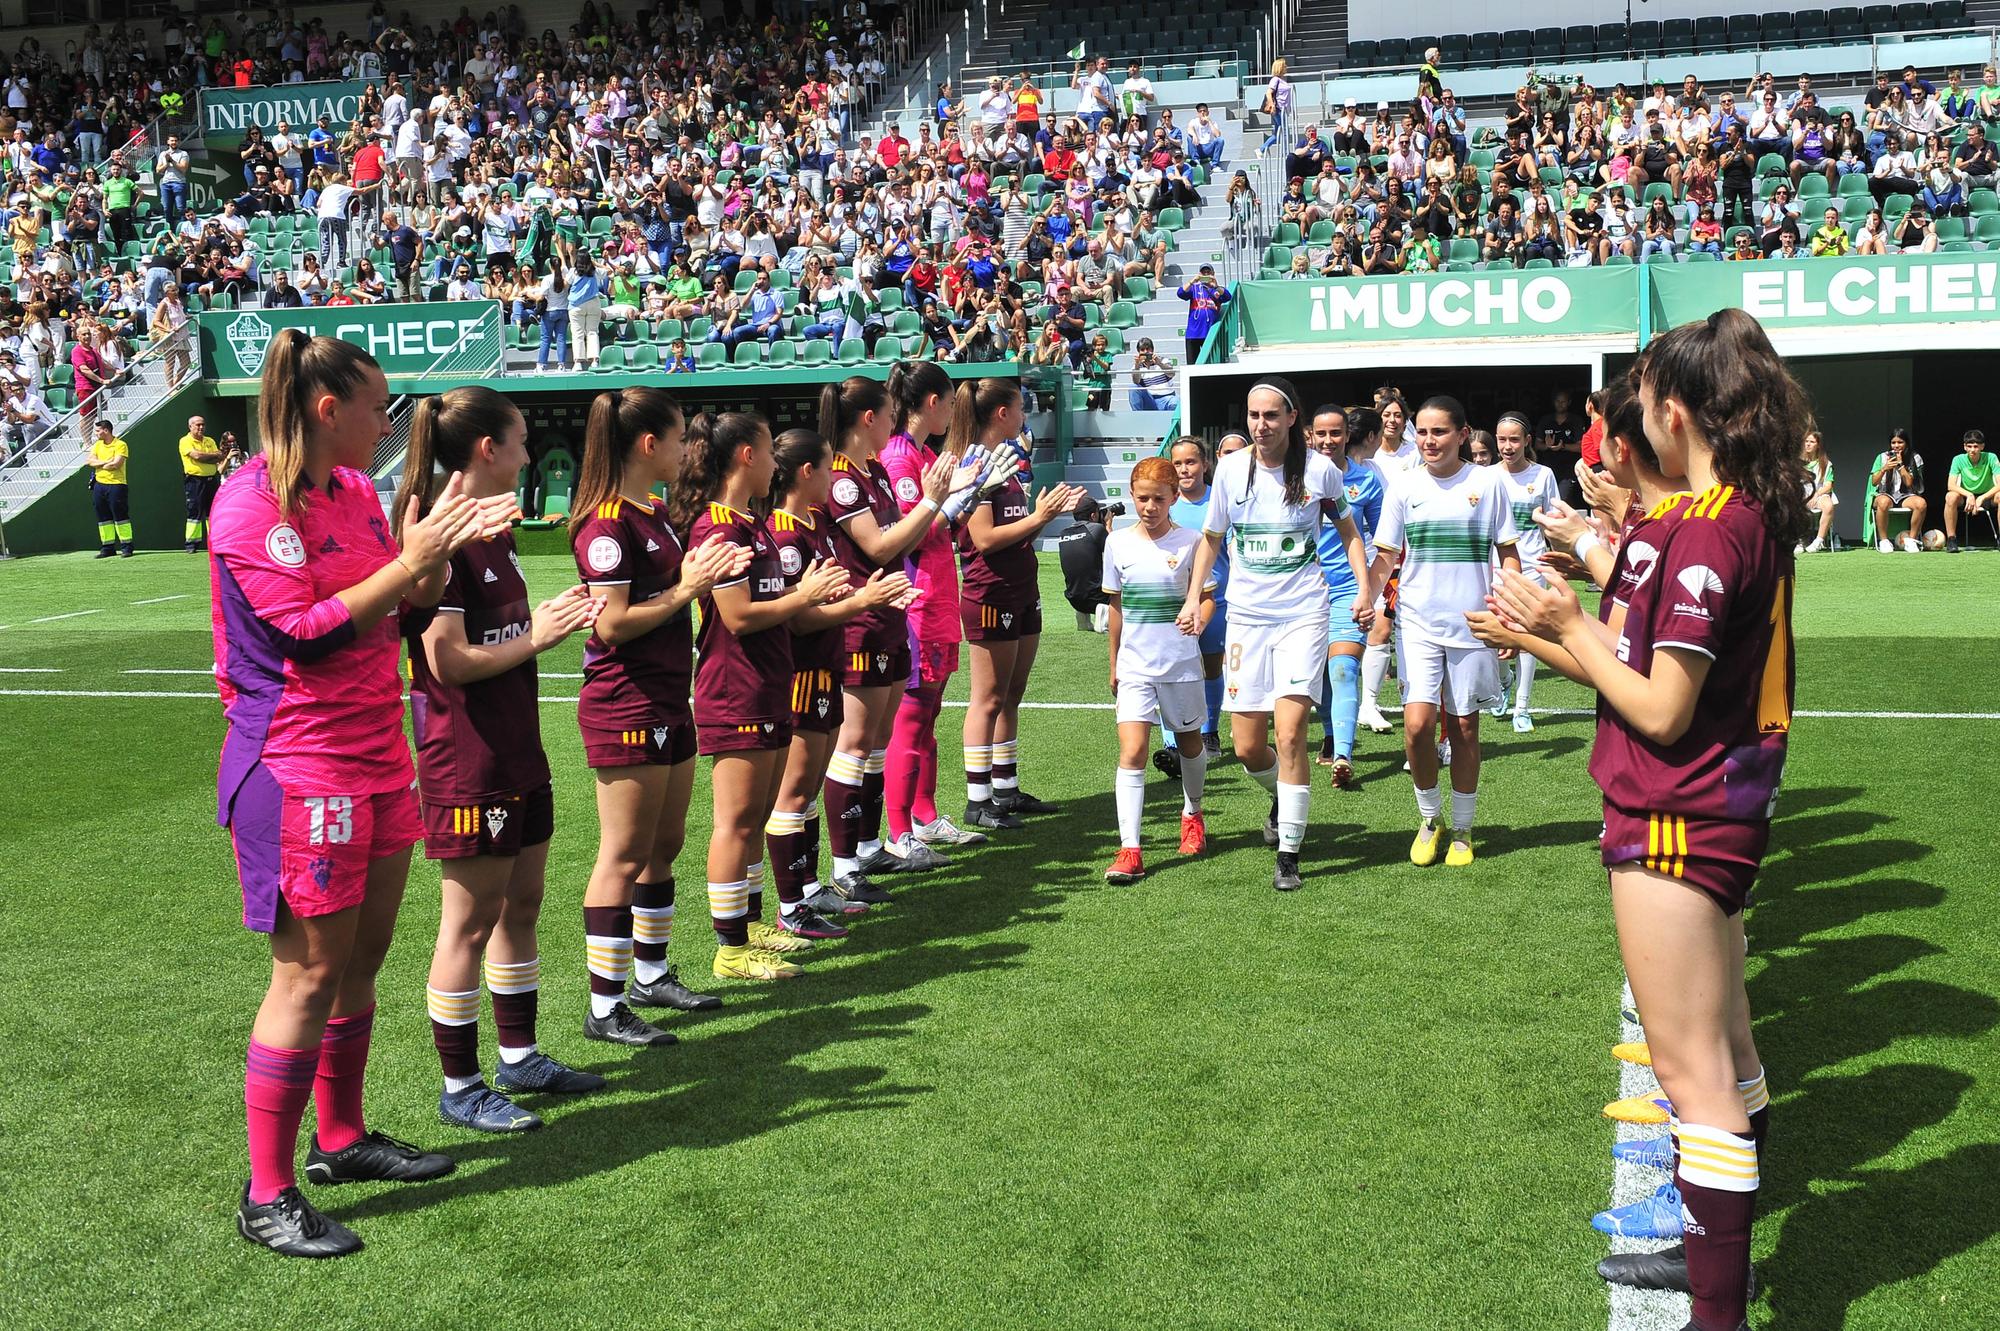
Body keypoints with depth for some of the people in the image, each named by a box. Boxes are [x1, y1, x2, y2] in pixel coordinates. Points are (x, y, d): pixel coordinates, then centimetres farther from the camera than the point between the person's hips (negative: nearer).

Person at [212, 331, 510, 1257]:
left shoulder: (356, 490, 10)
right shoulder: (251, 503, -15)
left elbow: (410, 607, 16)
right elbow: (308, 631, -20)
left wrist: (446, 547, 0)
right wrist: (411, 558, -19)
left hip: (374, 754, 8)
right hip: (297, 763, -8)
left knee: (362, 958, 15)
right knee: (309, 975, -3)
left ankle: (341, 1140, 31)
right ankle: (267, 1197, 8)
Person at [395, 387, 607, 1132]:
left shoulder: (496, 533, 11)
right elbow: (449, 660, -20)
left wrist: (552, 620, -1)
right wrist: (537, 636, -13)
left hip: (516, 749, 9)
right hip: (466, 757, -9)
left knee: (521, 905, 16)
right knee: (470, 919, 0)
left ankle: (519, 1056, 29)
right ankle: (460, 1087, 12)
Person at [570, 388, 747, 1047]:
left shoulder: (654, 512, 13)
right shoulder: (607, 523, -16)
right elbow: (613, 623, -21)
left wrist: (706, 573, 3)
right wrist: (686, 590, -18)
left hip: (666, 702, 10)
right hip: (624, 707, -10)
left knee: (665, 844, 17)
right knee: (625, 856, -4)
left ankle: (651, 975, 30)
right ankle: (605, 1009, 4)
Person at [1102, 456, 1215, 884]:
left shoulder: (1191, 541, -4)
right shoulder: (1117, 543, 3)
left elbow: (1208, 595, 3)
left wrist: (1198, 622, -20)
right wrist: (1113, 665, 17)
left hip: (1181, 662, -1)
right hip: (1134, 665, 1)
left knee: (1188, 741, 16)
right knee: (1131, 752, -12)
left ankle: (1192, 813, 44)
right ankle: (1129, 849, -14)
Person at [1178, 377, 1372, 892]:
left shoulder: (1318, 469, -4)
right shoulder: (1230, 469, 1)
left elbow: (1348, 529, 12)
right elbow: (1211, 537, 14)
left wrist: (1364, 588, 1)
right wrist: (1193, 598, 6)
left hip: (1303, 613, -3)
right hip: (1246, 615, 3)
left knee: (1289, 733, -16)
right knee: (1247, 748, 4)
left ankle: (1288, 855, -7)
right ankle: (1282, 799, 39)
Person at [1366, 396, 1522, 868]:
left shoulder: (1487, 483, 0)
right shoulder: (1404, 487, 3)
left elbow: (1507, 552, 5)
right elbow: (1385, 554, 8)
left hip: (1472, 623, 0)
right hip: (1417, 623, 1)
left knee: (1464, 728, 6)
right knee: (1417, 725, -12)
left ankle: (1462, 829, 21)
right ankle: (1429, 818, 11)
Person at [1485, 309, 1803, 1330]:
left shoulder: (1702, 532, -22)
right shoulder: (1754, 515, 8)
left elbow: (1661, 712, -22)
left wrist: (1570, 626, -10)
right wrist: (1555, 639, 14)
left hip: (1676, 819, -10)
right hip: (1724, 807, 10)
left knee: (1693, 1067, -4)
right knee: (1723, 1043, 21)